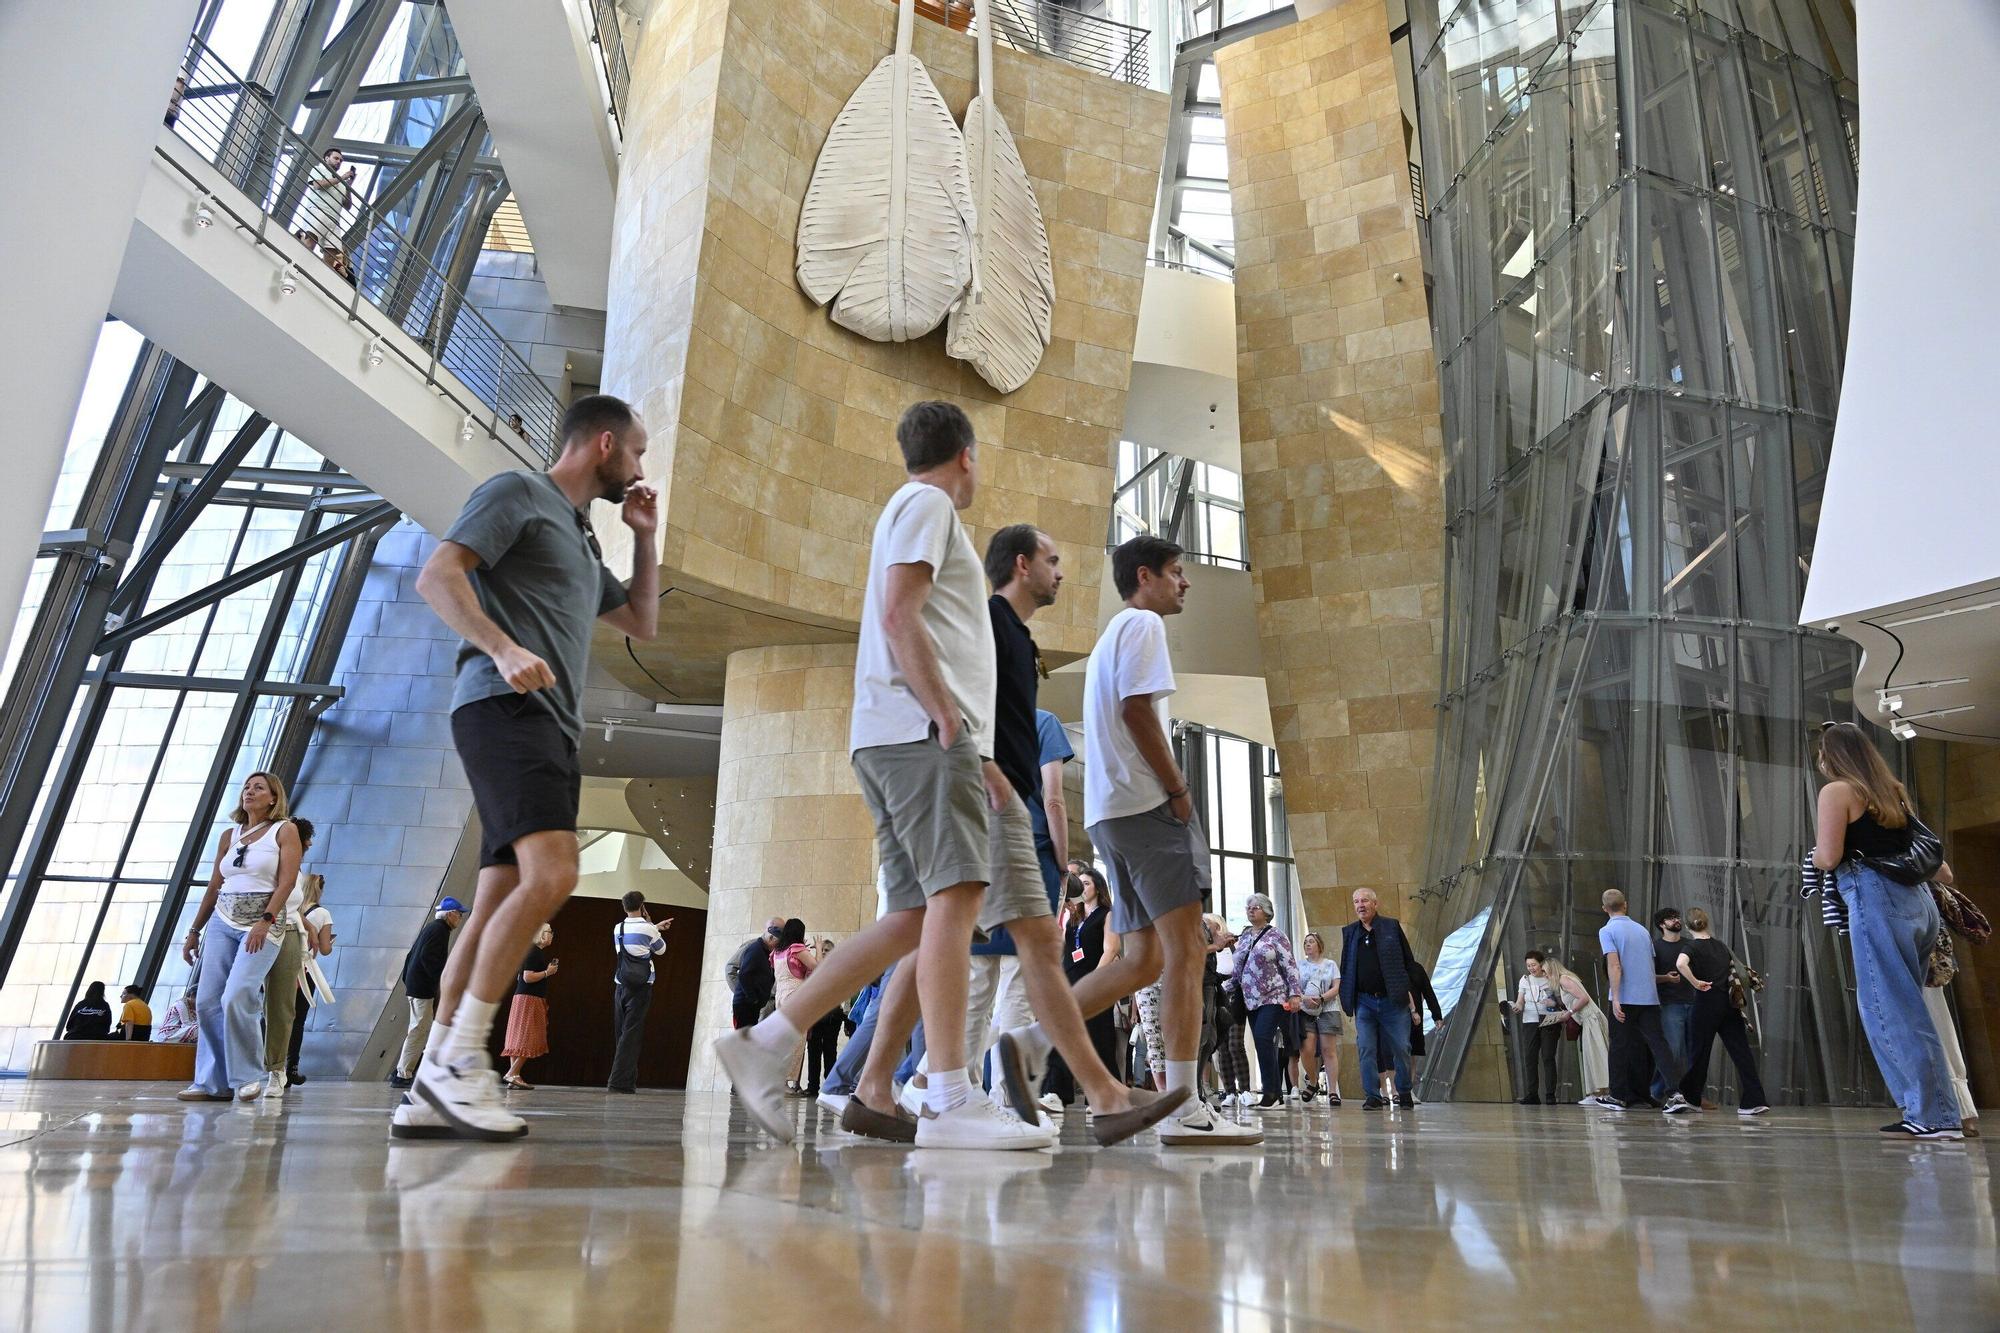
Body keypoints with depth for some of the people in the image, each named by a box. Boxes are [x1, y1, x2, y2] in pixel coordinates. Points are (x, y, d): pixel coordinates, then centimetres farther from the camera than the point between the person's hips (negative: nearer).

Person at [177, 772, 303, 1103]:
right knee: (207, 1003, 1)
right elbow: (214, 887, 19)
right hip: (222, 923, 6)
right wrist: (194, 931, 18)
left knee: (236, 999, -17)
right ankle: (213, 1082, 9)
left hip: (263, 925, -6)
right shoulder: (229, 835, 15)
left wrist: (265, 922, -19)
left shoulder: (284, 830, 0)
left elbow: (287, 881, -9)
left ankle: (248, 1076, -4)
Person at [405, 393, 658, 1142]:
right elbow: (437, 576, -9)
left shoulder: (579, 538, 29)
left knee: (498, 908, 2)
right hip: (506, 711, -9)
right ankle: (458, 1058, -16)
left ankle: (431, 1091, 3)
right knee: (550, 876, -24)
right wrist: (503, 647, -25)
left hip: (549, 725, 9)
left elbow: (642, 624, 35)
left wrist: (645, 538, 26)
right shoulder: (518, 493, 3)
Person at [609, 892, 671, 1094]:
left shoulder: (618, 929, 9)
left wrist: (656, 927, 40)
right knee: (631, 1033, -6)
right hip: (641, 986, -5)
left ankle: (629, 1080, 16)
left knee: (622, 1032, 12)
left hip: (621, 986, 5)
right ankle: (618, 1081, -13)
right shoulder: (647, 929, -7)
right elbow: (660, 949, 10)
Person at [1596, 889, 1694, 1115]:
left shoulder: (1607, 931, -5)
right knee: (1658, 1044, 1)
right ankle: (1677, 1093, -13)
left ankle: (1618, 1097, 13)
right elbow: (1652, 965, 18)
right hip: (1650, 997, 5)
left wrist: (1616, 999, -17)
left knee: (1620, 1046, 6)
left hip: (1625, 998, -5)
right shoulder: (1642, 929, 14)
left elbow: (1614, 966, -15)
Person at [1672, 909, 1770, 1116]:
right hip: (1729, 1003, 5)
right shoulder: (1720, 945, 12)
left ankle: (1690, 1098, 15)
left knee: (1699, 1052, 5)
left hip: (1707, 1003, -4)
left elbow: (1680, 963, -28)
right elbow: (1733, 966, 23)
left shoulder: (1691, 946, -6)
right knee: (1741, 1051, 2)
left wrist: (1695, 982, -18)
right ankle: (1754, 1100, -4)